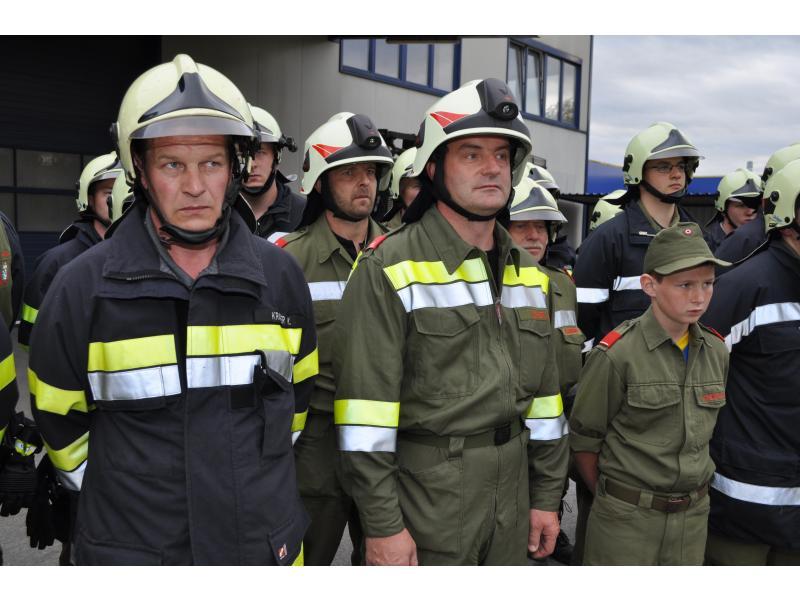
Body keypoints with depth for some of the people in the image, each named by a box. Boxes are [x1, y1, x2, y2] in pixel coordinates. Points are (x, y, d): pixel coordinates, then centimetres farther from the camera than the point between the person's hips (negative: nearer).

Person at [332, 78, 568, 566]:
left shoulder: (528, 272, 8)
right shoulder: (389, 269, -13)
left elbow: (544, 391, 12)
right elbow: (366, 407, -16)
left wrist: (547, 497, 11)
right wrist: (382, 525, -15)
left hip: (513, 485, 6)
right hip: (426, 490, -6)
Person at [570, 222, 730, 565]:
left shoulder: (716, 352, 2)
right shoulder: (617, 353, -15)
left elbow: (706, 430, 13)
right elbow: (584, 437, -8)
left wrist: (693, 492, 12)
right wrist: (608, 498, 2)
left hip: (694, 514, 5)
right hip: (626, 520, -5)